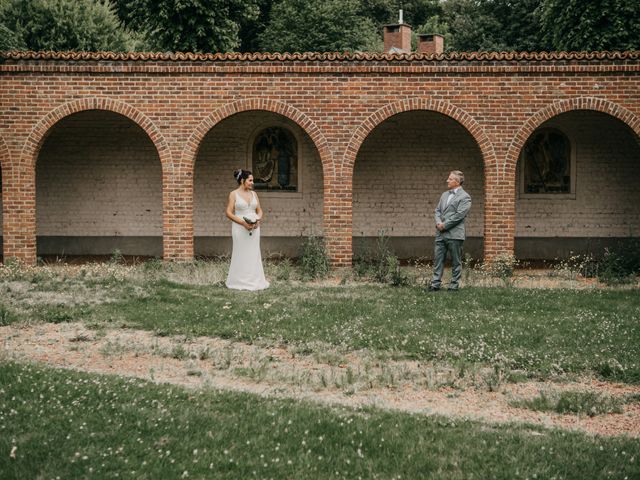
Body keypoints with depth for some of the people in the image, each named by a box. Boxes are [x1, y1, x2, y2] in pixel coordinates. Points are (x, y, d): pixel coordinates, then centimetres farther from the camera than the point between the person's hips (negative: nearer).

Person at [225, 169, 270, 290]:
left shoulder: (253, 194, 11)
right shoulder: (234, 194, -3)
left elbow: (259, 211, 15)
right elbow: (229, 213, -7)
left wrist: (258, 221, -7)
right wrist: (243, 223, -16)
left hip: (253, 228, 5)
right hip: (240, 228, -5)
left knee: (254, 255, 4)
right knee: (241, 255, -3)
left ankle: (254, 281, 9)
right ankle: (240, 282, 2)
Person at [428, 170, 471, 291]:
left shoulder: (464, 197, -6)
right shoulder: (445, 195, 18)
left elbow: (459, 215, -14)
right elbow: (438, 210, 17)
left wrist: (445, 225, -14)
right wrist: (438, 223, -3)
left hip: (454, 235, -7)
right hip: (441, 233, 7)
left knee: (456, 262, 2)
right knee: (438, 259, 4)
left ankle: (454, 285, 9)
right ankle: (436, 283, 7)